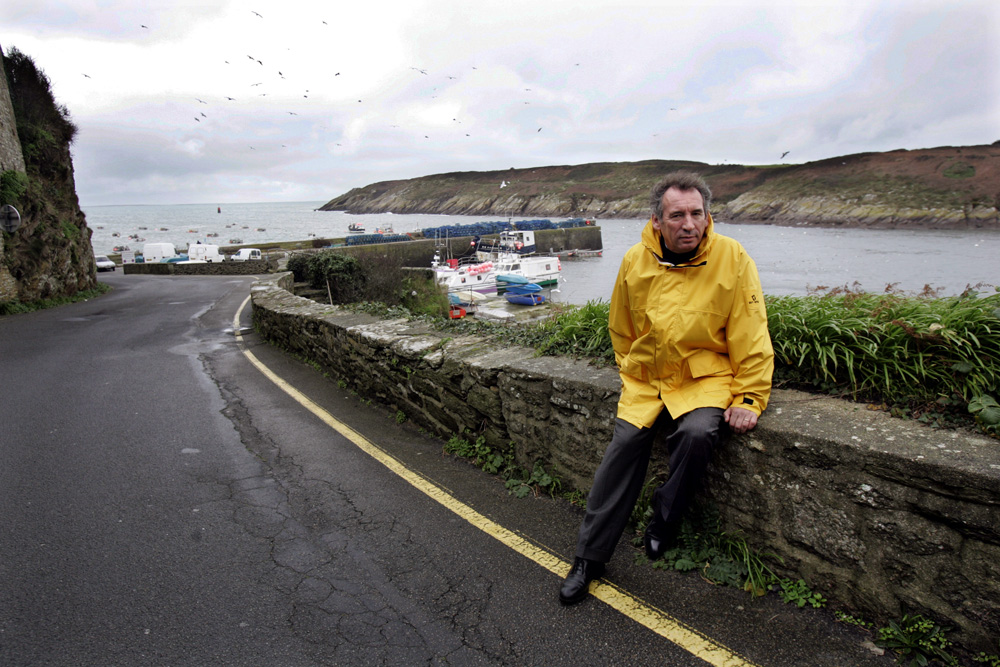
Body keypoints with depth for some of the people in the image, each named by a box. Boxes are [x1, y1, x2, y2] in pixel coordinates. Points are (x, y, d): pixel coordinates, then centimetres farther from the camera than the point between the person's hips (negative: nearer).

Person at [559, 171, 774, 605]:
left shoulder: (732, 259, -11)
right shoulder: (635, 261, -4)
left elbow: (751, 338, -6)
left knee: (696, 434, -29)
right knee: (625, 443, -12)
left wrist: (749, 398, -9)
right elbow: (621, 330, 12)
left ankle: (665, 521, 2)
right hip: (646, 380, 3)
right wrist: (632, 372, 12)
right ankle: (590, 557, 2)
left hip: (706, 378, -2)